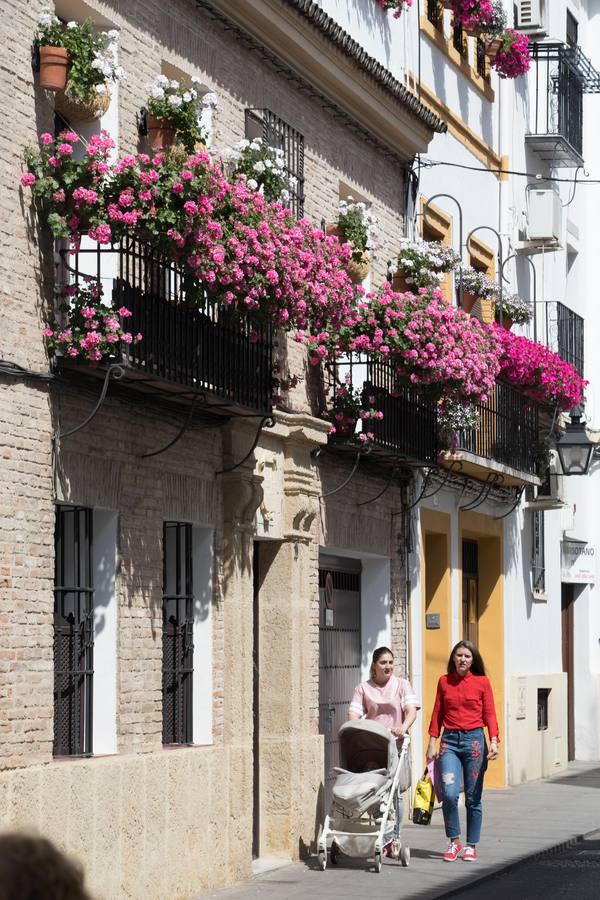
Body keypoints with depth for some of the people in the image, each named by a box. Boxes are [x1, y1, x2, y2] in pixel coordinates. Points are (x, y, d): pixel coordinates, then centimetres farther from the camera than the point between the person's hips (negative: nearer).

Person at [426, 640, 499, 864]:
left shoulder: (482, 682, 3)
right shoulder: (444, 682, 9)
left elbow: (489, 713, 1)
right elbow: (437, 714, 10)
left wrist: (493, 741, -11)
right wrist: (432, 743, 4)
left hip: (474, 739, -1)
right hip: (449, 740, 1)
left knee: (473, 797, 3)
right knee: (449, 793, -12)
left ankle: (471, 845, 14)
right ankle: (454, 842, 4)